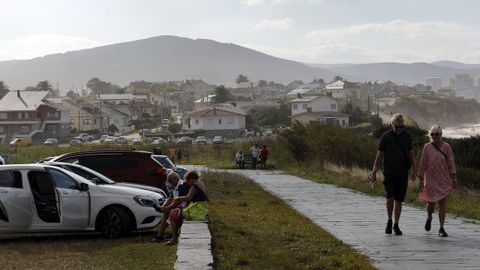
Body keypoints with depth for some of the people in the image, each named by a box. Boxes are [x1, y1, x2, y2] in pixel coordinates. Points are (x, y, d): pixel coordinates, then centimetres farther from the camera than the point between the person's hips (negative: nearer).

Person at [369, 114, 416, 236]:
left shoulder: (407, 136, 5)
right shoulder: (385, 137, -4)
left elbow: (410, 153, 15)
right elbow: (379, 155, 0)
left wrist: (414, 170, 14)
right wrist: (374, 172, -2)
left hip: (403, 173, 2)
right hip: (389, 172, -2)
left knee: (399, 200, 4)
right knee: (390, 198, -14)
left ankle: (396, 225, 16)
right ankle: (389, 221, 9)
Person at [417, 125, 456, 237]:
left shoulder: (446, 146, -2)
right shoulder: (427, 147, -2)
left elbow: (451, 162, -2)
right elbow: (422, 164, 1)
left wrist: (453, 178, -7)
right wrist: (421, 180, -1)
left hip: (444, 180, 0)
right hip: (431, 180, 0)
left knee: (442, 203, -1)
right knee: (431, 203, 3)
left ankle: (441, 229, 5)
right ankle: (429, 218, 37)